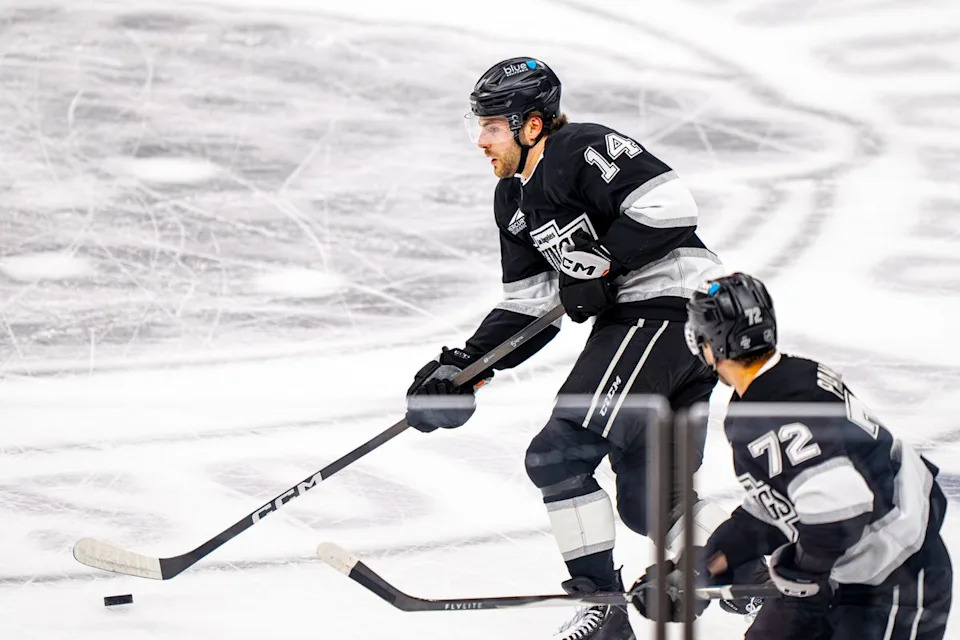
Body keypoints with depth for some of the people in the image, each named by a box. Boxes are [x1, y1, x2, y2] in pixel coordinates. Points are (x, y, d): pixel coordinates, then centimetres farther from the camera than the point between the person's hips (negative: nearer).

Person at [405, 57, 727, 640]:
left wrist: (602, 261, -18)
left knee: (563, 448, -16)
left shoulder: (583, 150, -12)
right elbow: (529, 307, 17)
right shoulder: (514, 198, 17)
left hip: (673, 303, -10)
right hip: (627, 322, 10)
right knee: (645, 501, 8)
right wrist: (465, 366, 7)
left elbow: (669, 204, -22)